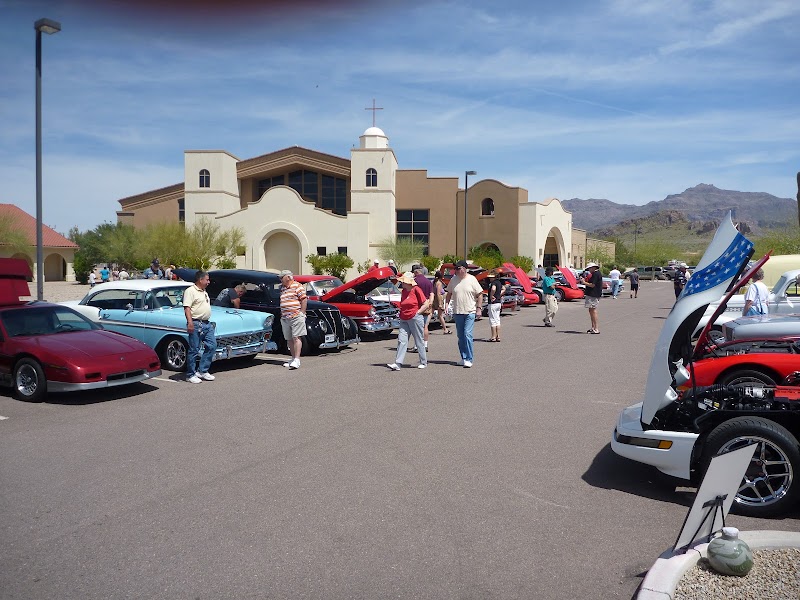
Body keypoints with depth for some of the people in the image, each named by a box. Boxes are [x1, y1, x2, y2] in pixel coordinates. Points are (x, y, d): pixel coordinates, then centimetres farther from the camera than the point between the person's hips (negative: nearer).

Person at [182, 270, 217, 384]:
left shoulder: (204, 292, 20)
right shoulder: (190, 291, -9)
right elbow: (187, 307, -17)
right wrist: (190, 322, -26)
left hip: (207, 324, 9)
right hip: (196, 324, -9)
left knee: (212, 346, 5)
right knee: (194, 350, -2)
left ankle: (202, 371, 13)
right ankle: (191, 375, 6)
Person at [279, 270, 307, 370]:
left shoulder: (297, 286, -4)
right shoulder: (282, 288, 21)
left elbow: (304, 299, -9)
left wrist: (302, 313, -13)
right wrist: (282, 314, 16)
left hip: (296, 317, -8)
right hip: (285, 318, 8)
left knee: (296, 338, -11)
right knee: (289, 340, 9)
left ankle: (297, 360, -15)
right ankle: (293, 359, 17)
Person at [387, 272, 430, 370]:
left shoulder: (416, 289, -10)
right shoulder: (403, 291, 10)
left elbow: (426, 304, -10)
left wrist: (417, 313, -11)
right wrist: (401, 313, 10)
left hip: (415, 318, -6)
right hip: (404, 320, 6)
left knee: (419, 341, 5)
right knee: (401, 340, -3)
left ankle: (423, 362, 18)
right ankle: (397, 363, -7)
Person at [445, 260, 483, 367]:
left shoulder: (472, 279, -4)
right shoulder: (453, 280, 7)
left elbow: (480, 294, -1)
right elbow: (449, 294, 17)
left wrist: (478, 307, -8)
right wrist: (446, 304, 3)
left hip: (470, 312, -5)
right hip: (457, 312, 5)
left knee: (467, 334, -13)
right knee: (460, 336, 9)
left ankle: (469, 359, -8)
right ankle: (464, 358, 20)